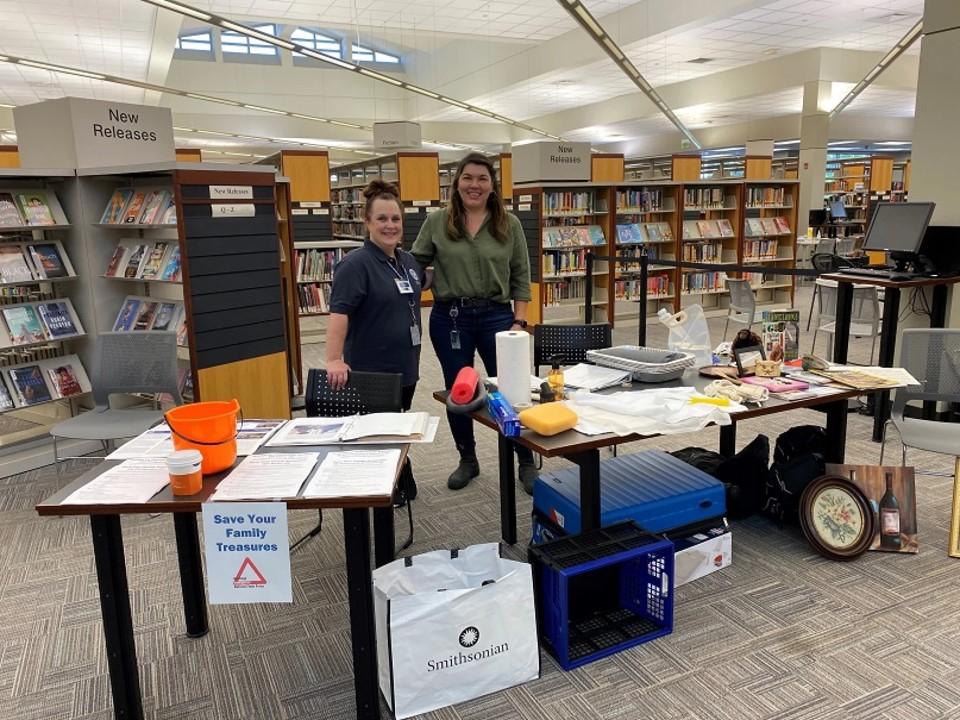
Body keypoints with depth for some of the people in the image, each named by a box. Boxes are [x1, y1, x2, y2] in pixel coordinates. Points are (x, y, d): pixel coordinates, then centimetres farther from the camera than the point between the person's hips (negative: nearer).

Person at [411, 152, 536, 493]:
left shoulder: (510, 225, 2)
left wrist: (519, 321, -3)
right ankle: (467, 460, 29)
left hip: (497, 316, 0)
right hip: (449, 318, 1)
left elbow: (521, 277, 3)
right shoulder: (436, 223, 0)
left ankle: (527, 463, 18)